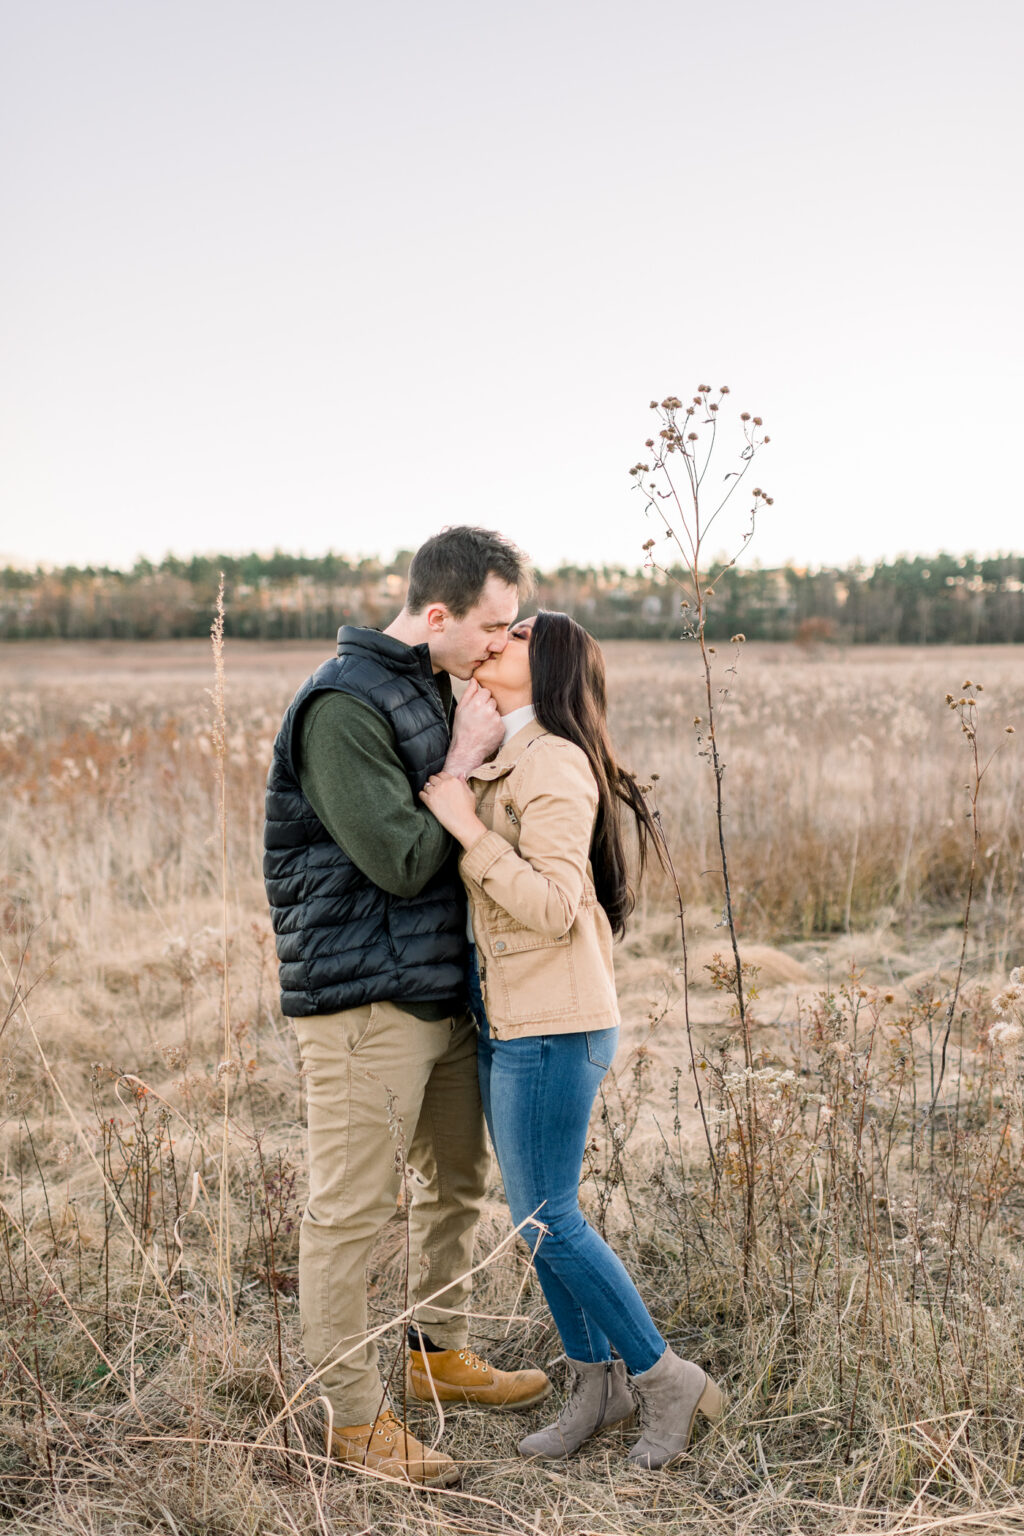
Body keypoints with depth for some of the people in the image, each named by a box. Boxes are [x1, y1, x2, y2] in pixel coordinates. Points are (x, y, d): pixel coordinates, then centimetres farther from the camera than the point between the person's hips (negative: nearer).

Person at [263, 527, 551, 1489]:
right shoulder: (343, 707, -18)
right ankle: (354, 1417, 13)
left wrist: (478, 753, 4)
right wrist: (465, 760, -14)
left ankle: (439, 1354, 39)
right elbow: (402, 859, -22)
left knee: (455, 1180, 21)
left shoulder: (433, 691, 11)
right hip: (364, 1001, -10)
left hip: (444, 992, 10)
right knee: (351, 1211, 1)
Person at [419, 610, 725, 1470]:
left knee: (546, 1217, -4)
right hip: (506, 1015, 9)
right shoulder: (502, 761, 13)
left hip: (554, 1024, -9)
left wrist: (465, 826, -21)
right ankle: (597, 1381, 26)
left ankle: (664, 1378, 12)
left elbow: (552, 907, -22)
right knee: (536, 1212, 13)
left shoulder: (555, 764, -15)